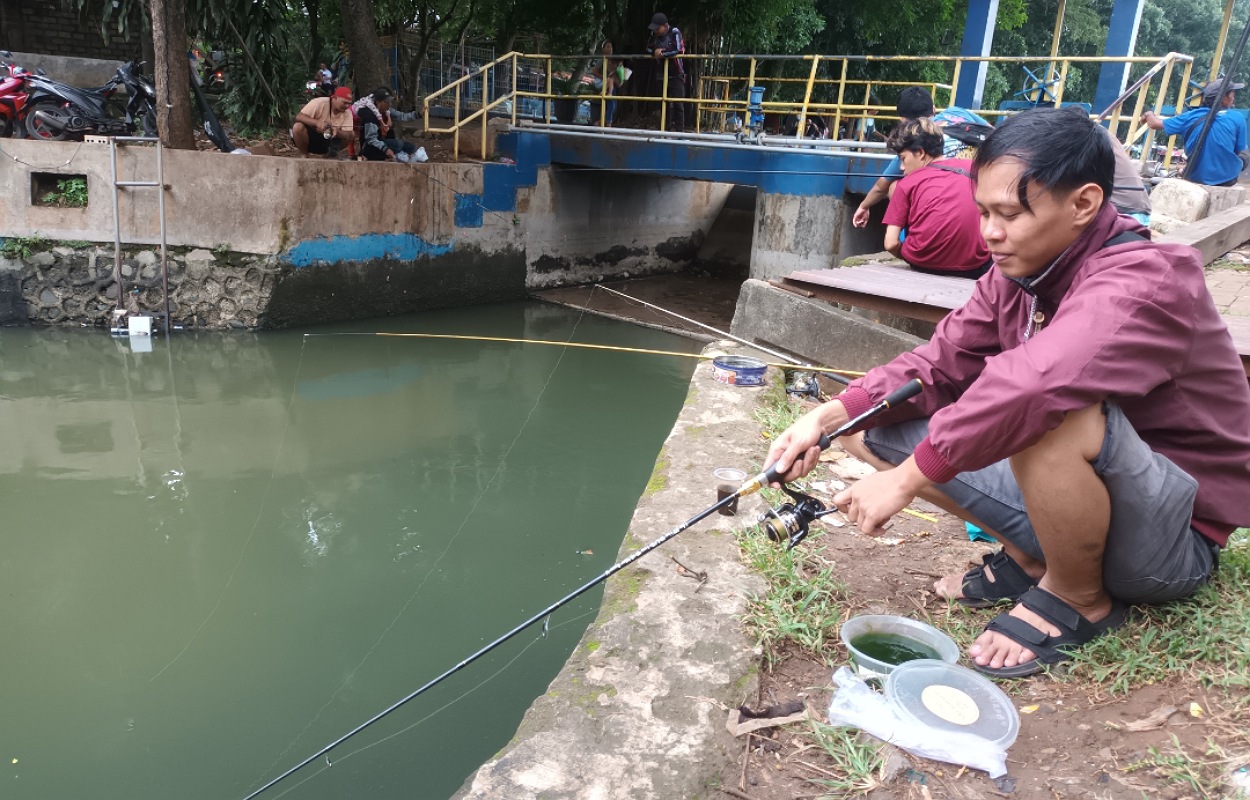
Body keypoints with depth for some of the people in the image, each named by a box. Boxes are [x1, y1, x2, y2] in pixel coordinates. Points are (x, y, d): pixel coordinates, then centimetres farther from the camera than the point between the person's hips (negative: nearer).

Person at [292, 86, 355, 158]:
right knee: (298, 127, -35)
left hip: (328, 142, 4)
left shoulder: (347, 113, -9)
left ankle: (329, 155, 7)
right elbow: (298, 117, -26)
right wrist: (317, 123, -43)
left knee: (352, 134, -10)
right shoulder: (319, 103, -21)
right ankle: (304, 156, -10)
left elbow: (348, 135, -15)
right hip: (310, 137, -4)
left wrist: (337, 132, -38)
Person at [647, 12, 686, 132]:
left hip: (676, 74, -6)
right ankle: (666, 129, 17)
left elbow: (677, 50, -25)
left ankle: (680, 130, -8)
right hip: (662, 74, 6)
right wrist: (655, 52, -13)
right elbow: (648, 49, 9)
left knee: (678, 103, -10)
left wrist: (662, 53, -16)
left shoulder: (675, 33, -15)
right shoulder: (654, 34, 3)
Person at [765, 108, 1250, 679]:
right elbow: (939, 364, -5)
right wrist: (828, 417, -20)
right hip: (1066, 494, 7)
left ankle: (1079, 597, -11)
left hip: (1174, 539, -7)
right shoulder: (1017, 275, -1)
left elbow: (1036, 382, -45)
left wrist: (908, 477, -38)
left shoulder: (1144, 280, -27)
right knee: (871, 424, -2)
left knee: (1050, 418, -40)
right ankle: (1030, 559, 5)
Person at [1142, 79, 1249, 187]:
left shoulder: (1192, 116, -7)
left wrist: (1149, 115, 23)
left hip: (1196, 177, 2)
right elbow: (1238, 151, 1)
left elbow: (1155, 124, 0)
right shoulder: (1238, 118, -10)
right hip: (1226, 178, -2)